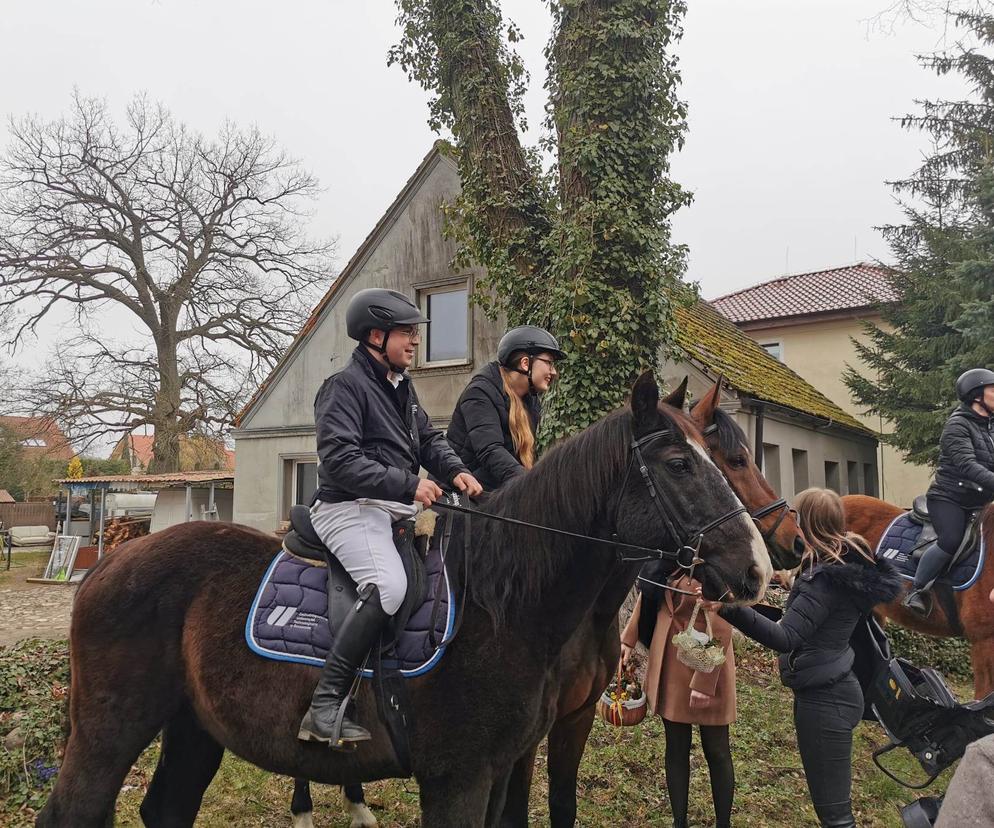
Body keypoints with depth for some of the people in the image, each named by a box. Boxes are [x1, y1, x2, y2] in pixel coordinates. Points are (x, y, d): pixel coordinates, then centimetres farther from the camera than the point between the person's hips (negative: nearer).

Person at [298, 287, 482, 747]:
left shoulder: (401, 386, 19)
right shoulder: (345, 386, -10)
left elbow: (429, 439, 22)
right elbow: (340, 460, -20)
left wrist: (454, 470, 1)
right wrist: (408, 484, -22)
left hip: (394, 511, 10)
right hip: (349, 508, -10)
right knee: (389, 586, -32)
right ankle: (324, 708, -27)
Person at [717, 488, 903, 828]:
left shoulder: (826, 576, -24)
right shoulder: (849, 564, 6)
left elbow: (785, 638, -34)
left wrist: (734, 610, -46)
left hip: (823, 699, -10)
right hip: (833, 689, 10)